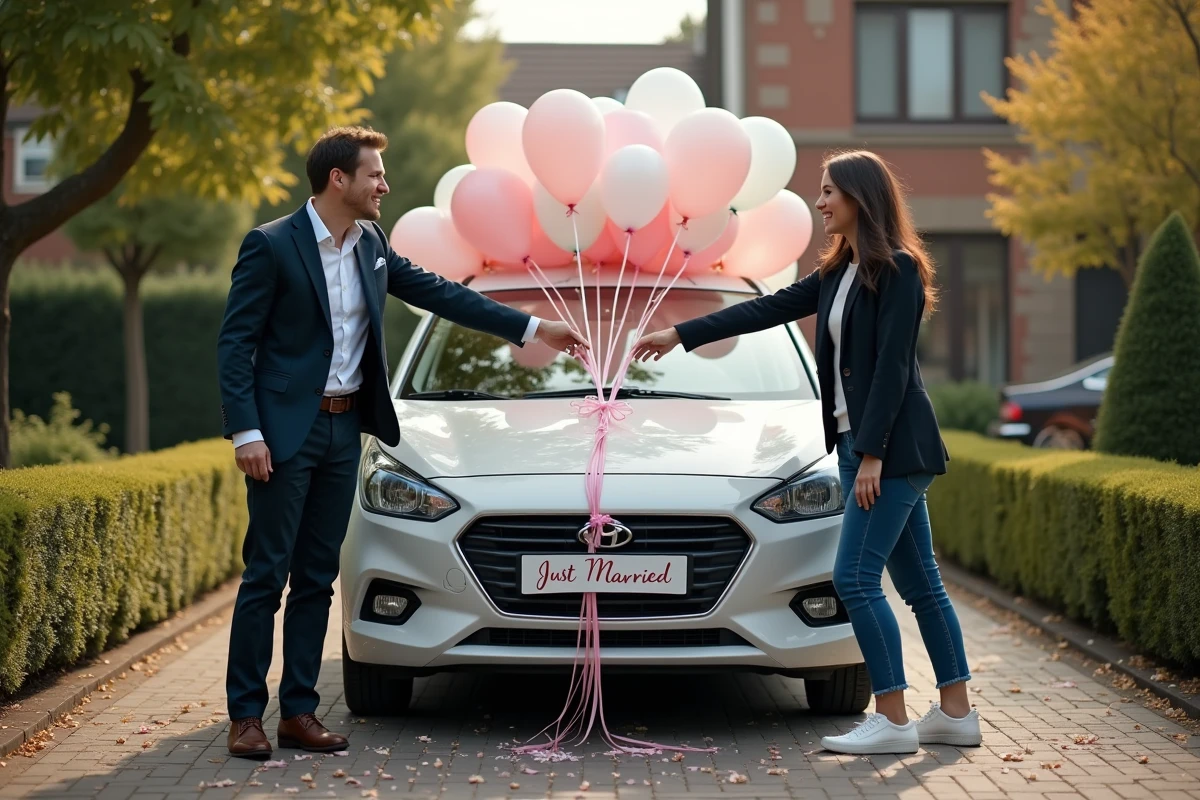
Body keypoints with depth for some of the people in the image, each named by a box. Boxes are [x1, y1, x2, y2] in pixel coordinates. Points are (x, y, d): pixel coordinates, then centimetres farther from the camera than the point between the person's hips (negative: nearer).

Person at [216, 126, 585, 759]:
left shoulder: (371, 245, 10)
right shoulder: (270, 246, -10)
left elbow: (438, 293, 14)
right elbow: (235, 343, -10)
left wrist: (531, 328, 11)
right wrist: (245, 433, -17)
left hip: (344, 431, 7)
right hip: (287, 429, -7)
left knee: (316, 578, 8)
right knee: (266, 575, -4)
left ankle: (299, 711, 12)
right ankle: (245, 715, 2)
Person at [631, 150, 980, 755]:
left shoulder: (897, 270, -11)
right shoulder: (837, 274, 16)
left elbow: (892, 366, -16)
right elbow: (766, 310, 18)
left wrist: (871, 453, -19)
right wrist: (679, 336, 17)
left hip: (893, 446, -9)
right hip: (859, 444, 9)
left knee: (855, 576, -12)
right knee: (918, 581, 9)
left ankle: (892, 721, -9)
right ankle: (956, 712, 13)